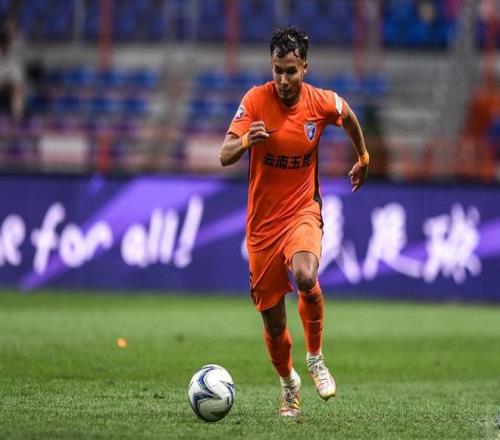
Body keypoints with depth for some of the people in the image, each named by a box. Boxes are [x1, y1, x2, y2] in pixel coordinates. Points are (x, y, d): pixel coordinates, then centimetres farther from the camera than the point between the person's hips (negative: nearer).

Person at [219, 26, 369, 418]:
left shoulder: (322, 103, -7)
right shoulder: (256, 100, -12)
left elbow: (349, 117, 18)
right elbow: (224, 157, -19)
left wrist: (364, 158, 28)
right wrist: (246, 141, -40)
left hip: (303, 211, 0)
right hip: (263, 220, 0)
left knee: (306, 276, -33)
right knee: (273, 320, 6)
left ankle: (316, 358, -9)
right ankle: (288, 384, 34)